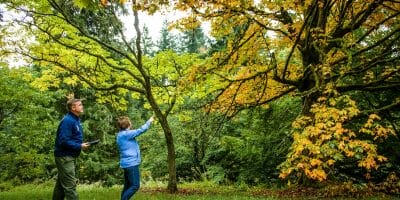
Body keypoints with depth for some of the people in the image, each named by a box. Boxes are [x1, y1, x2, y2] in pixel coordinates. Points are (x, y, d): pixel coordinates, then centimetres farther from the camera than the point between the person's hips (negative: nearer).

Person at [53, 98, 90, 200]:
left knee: (61, 184, 19)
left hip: (70, 156, 10)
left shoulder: (76, 120, 11)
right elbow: (64, 141, -25)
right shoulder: (67, 121, -20)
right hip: (64, 157, -10)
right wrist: (80, 146, -20)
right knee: (70, 185, -7)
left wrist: (82, 144, 3)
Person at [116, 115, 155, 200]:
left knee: (127, 186, 14)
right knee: (135, 186, -7)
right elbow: (140, 130, -15)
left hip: (128, 163, 10)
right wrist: (149, 121, -4)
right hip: (131, 163, -10)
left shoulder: (121, 134, 13)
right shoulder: (126, 134, -17)